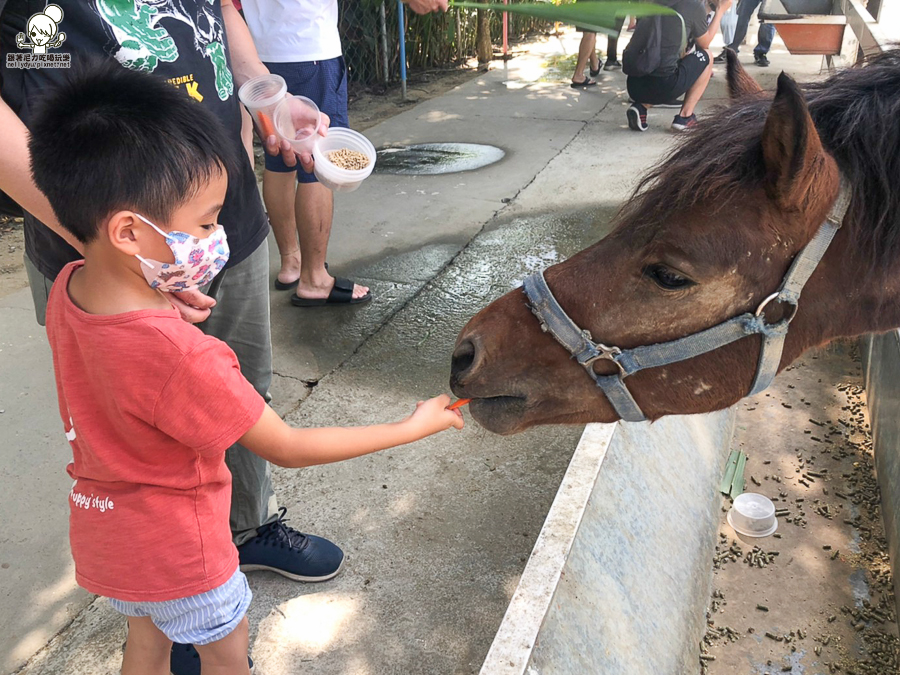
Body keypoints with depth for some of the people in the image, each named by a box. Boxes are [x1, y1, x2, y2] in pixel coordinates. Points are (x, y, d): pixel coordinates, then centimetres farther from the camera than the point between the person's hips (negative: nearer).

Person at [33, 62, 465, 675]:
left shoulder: (67, 289, -15)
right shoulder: (180, 357, -39)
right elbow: (288, 448, -28)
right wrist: (413, 427, -21)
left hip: (104, 530, 7)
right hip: (175, 550, -6)